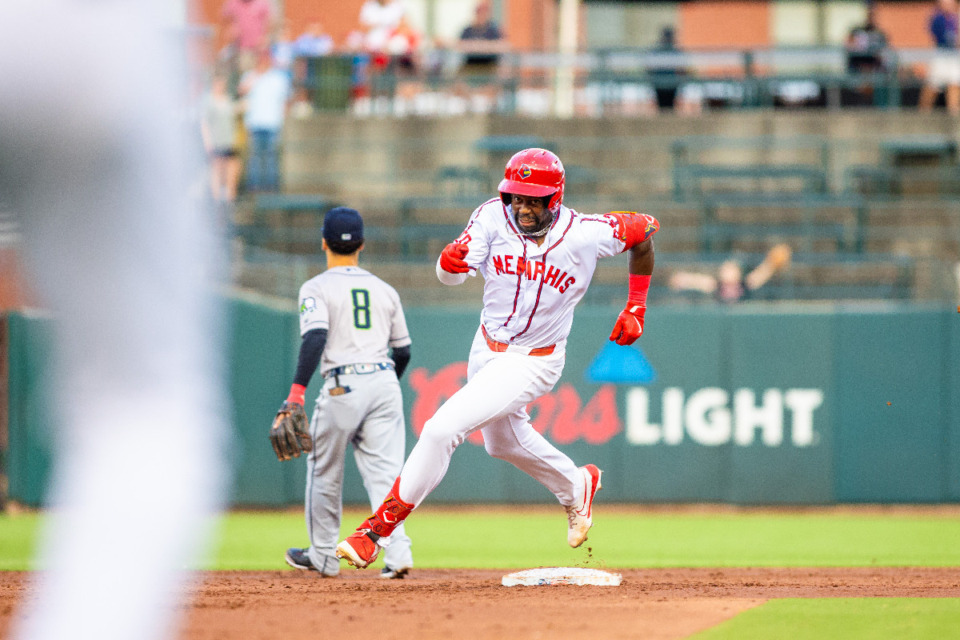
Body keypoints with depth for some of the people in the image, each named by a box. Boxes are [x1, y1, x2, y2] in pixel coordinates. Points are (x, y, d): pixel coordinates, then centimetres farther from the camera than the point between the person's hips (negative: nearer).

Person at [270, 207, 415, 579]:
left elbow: (315, 338, -17)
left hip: (342, 386, -4)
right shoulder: (384, 290, 15)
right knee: (383, 470, -1)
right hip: (385, 382, 4)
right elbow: (403, 351, 18)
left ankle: (323, 556, 22)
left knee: (324, 471, 13)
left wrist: (296, 392, -23)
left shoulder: (317, 288, -1)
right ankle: (398, 553, -18)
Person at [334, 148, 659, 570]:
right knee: (503, 441, 28)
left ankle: (380, 528, -10)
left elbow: (645, 230, -3)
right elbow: (449, 274, -18)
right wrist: (452, 260, -44)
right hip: (488, 348, 6)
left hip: (532, 362, -6)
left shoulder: (586, 234, -21)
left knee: (443, 428, -19)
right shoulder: (494, 218, -15)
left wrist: (636, 307, -3)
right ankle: (575, 486, 56)